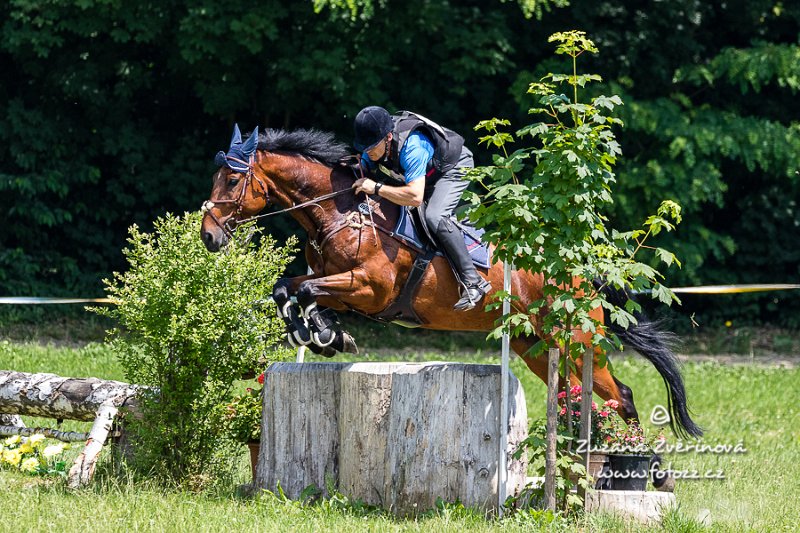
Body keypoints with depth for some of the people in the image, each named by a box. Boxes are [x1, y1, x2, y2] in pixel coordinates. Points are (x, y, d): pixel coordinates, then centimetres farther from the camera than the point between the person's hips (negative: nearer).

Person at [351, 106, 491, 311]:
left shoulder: (411, 146, -42)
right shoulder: (370, 151, -17)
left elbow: (416, 196, -49)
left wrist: (376, 188, -47)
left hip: (454, 167, -9)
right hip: (426, 173, 9)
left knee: (434, 217, -29)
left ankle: (473, 282, -28)